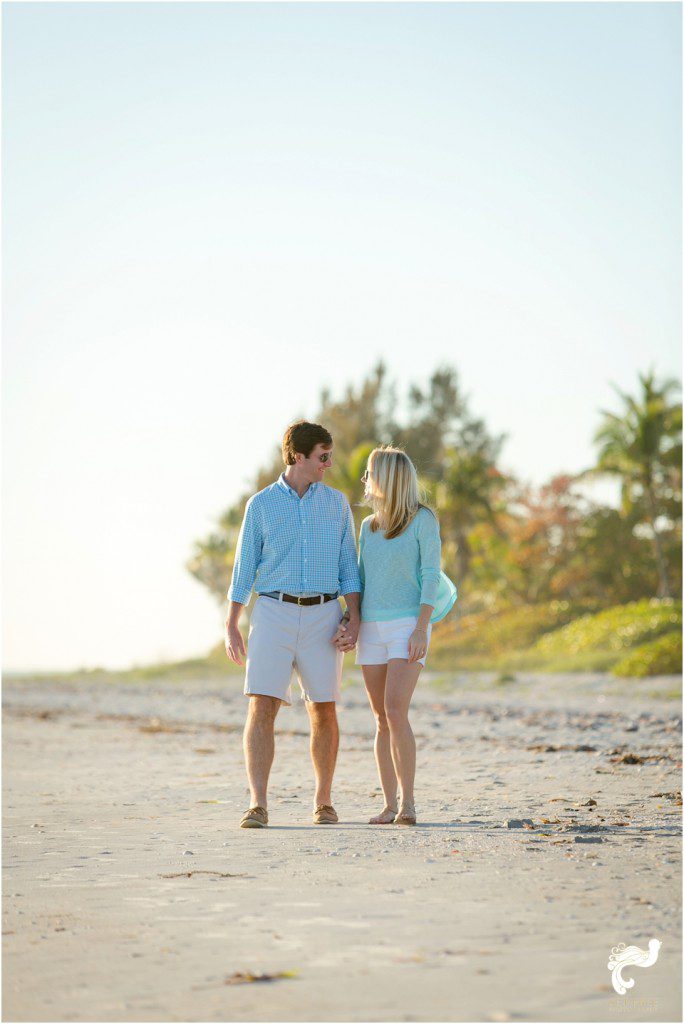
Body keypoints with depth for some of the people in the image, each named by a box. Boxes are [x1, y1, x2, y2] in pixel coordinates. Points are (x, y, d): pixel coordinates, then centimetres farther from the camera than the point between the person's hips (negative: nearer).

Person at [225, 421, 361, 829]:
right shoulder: (261, 505, 3)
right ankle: (258, 806, -14)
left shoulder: (337, 503, 8)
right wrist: (231, 627, 2)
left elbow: (348, 566, 7)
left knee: (324, 712, 4)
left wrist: (354, 617, -6)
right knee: (262, 709, -12)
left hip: (323, 617, 1)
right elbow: (245, 568, 6)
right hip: (273, 613, -1)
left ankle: (324, 802, 19)